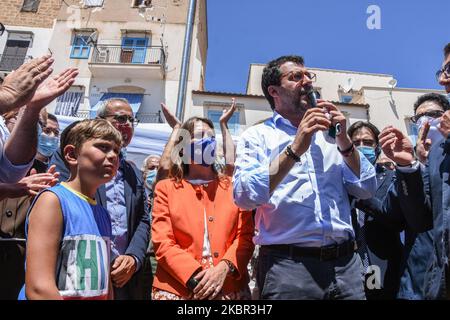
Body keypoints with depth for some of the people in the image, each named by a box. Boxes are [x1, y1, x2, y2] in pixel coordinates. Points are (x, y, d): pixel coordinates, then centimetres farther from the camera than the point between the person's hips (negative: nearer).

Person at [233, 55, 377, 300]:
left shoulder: (329, 134, 14)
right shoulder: (257, 136, 1)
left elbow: (366, 190, 9)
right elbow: (244, 197, -15)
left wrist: (344, 141, -3)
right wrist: (295, 149, -18)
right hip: (287, 264, -4)